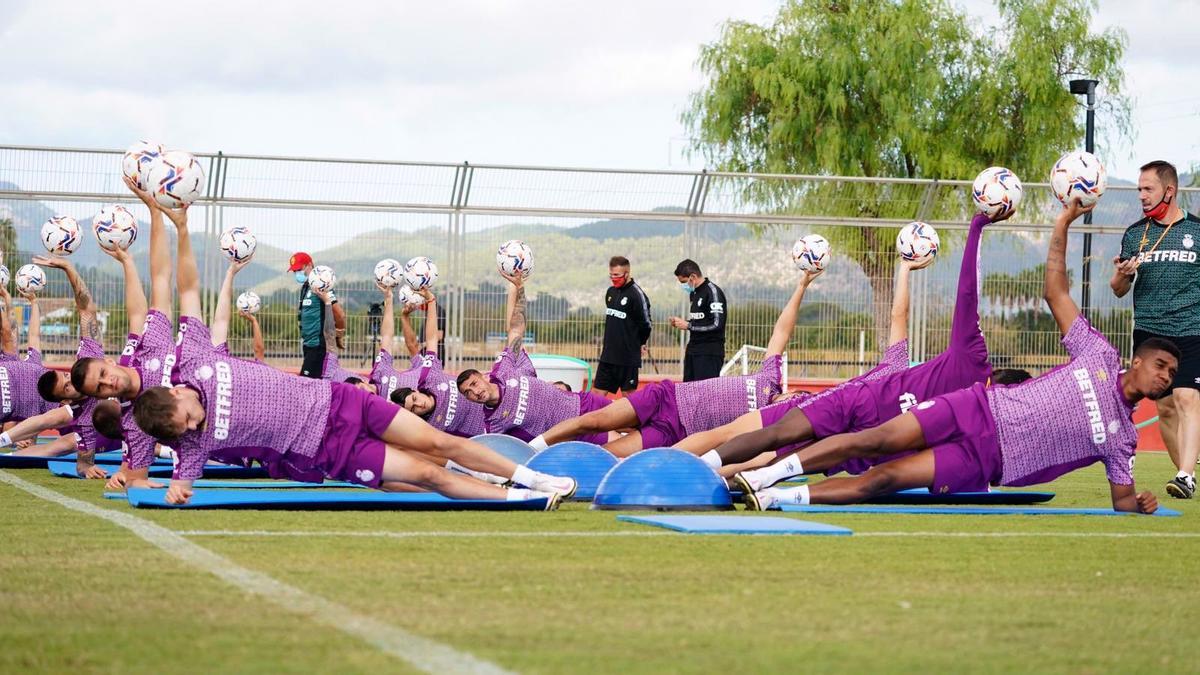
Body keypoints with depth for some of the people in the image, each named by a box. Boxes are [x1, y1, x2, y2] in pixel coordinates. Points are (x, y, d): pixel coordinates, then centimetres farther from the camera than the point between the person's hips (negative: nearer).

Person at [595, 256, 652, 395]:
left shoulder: (636, 294, -14)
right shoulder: (611, 292, 10)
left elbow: (645, 324, -12)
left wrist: (640, 344, 1)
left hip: (628, 356, -7)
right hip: (608, 354, 7)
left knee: (628, 393, 0)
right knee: (597, 391, 6)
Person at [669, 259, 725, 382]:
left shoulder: (713, 292, -12)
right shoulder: (693, 293, 16)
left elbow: (717, 324, -20)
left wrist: (688, 325, -15)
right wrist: (679, 322, 5)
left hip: (709, 353, -9)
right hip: (693, 351, 9)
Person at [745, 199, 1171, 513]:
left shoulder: (1122, 436, 9)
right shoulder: (1100, 357, 7)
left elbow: (1121, 498, 9)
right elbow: (1056, 292, 8)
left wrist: (1138, 504, -15)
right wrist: (1063, 225, 1)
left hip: (984, 462, 0)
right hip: (981, 410, 1)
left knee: (884, 479, -17)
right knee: (873, 441, -16)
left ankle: (777, 497, -16)